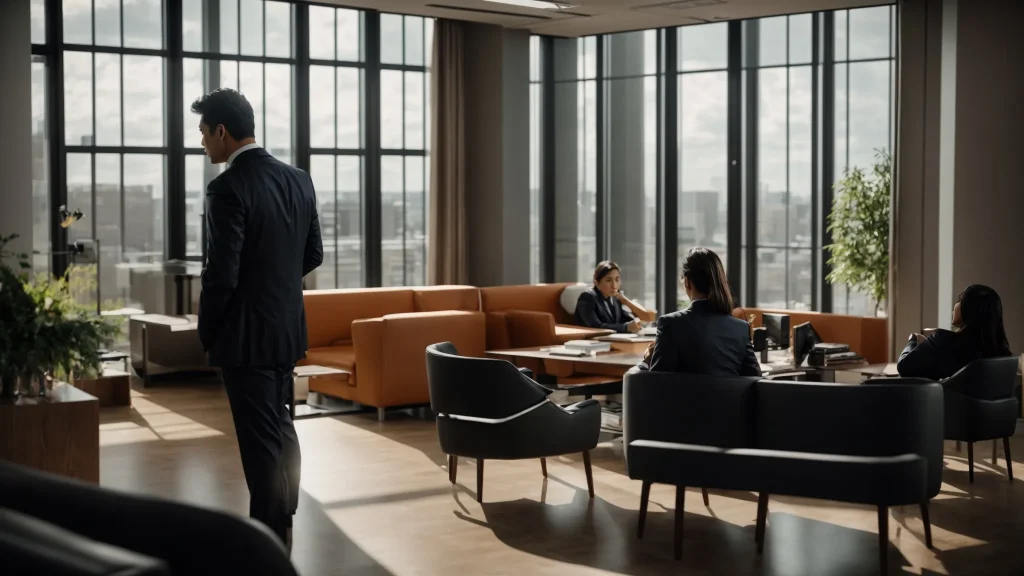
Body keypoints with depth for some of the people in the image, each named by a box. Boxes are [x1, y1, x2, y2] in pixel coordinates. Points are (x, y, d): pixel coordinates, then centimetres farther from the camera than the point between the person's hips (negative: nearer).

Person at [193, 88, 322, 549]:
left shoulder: (228, 188, -20)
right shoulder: (298, 180, 4)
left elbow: (221, 274, -20)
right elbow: (313, 255, 11)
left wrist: (206, 333, -5)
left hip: (246, 334, -8)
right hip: (288, 327, 8)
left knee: (261, 438, 0)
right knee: (280, 428, 20)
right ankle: (283, 524, 33)